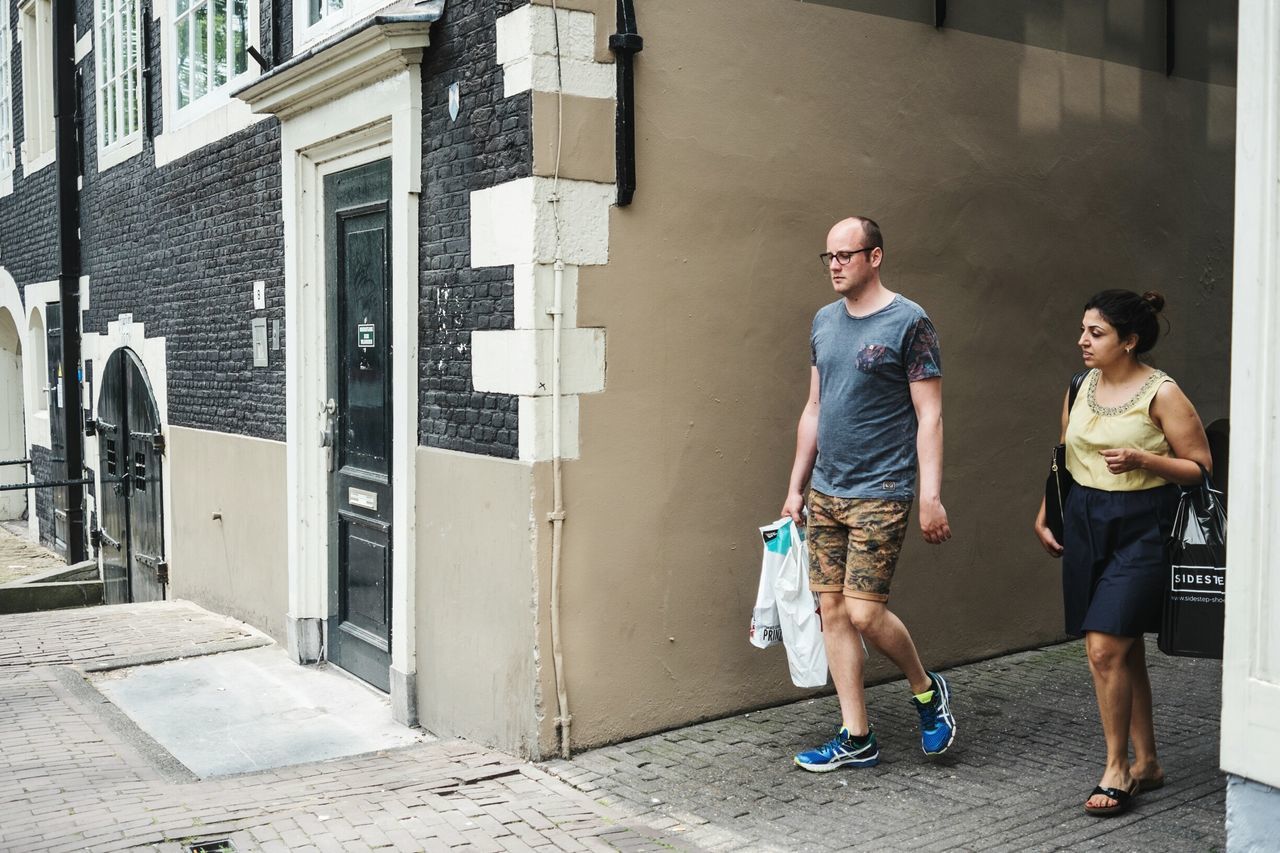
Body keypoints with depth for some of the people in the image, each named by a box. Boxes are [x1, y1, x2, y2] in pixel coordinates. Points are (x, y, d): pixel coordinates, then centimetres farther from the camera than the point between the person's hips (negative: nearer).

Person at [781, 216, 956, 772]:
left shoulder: (908, 322, -8)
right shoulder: (824, 322, 11)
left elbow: (929, 417, -10)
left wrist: (931, 497, -16)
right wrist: (796, 486, 16)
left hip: (879, 495, -7)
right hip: (825, 493, 7)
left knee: (865, 612, -10)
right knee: (832, 609, 6)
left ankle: (927, 690, 20)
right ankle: (856, 739, 16)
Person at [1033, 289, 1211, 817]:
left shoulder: (1162, 393, -10)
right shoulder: (1081, 387, 8)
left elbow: (1200, 467, -8)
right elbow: (1065, 457, 18)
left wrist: (1141, 460, -22)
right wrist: (1044, 516, 12)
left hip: (1141, 530, -6)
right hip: (1085, 523, 6)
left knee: (1105, 646, -12)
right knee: (1124, 650, 13)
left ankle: (1117, 768, 6)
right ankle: (1146, 762, 26)